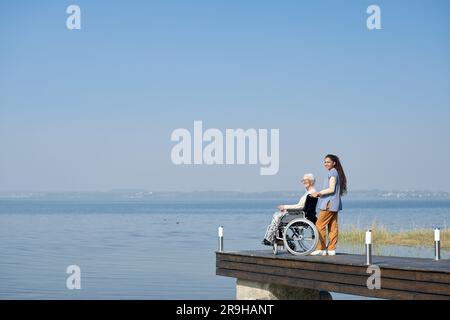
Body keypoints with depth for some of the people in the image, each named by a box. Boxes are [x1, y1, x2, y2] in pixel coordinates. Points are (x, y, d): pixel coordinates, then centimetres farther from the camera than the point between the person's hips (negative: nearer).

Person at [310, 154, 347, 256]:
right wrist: (321, 194, 19)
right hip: (335, 204, 10)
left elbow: (331, 189, -18)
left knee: (319, 225, -6)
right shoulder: (336, 172, 19)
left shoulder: (332, 172, -11)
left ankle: (321, 249, -6)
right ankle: (331, 249, 8)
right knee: (332, 227, 7)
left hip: (329, 204, -10)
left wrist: (319, 193, -14)